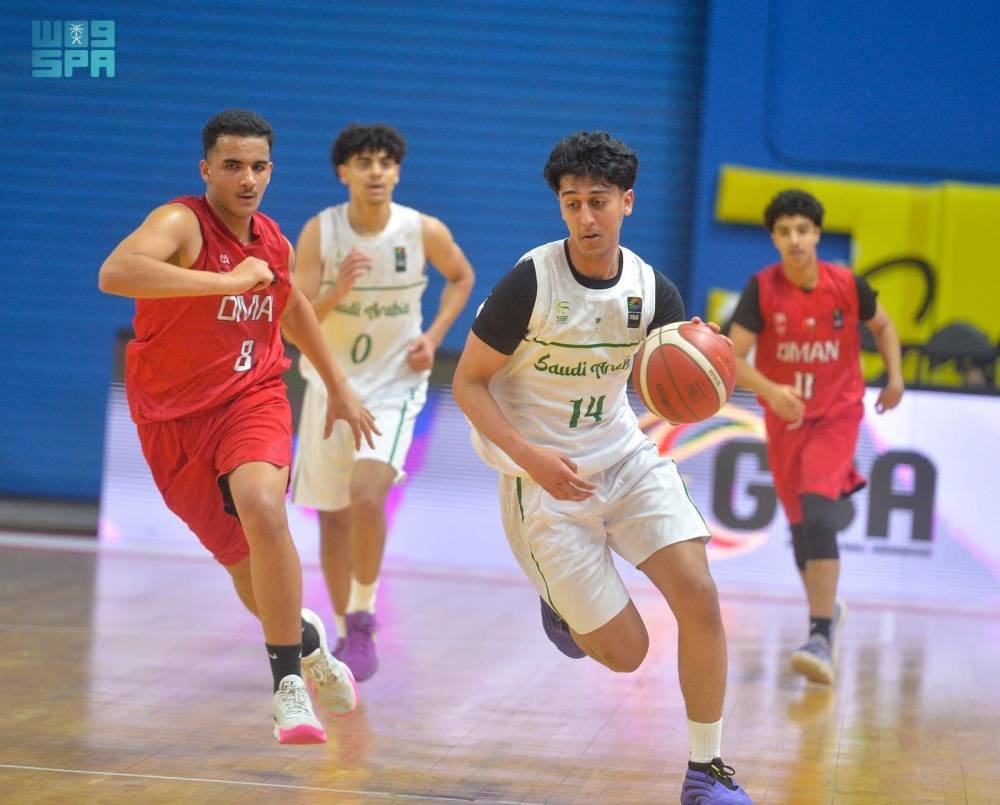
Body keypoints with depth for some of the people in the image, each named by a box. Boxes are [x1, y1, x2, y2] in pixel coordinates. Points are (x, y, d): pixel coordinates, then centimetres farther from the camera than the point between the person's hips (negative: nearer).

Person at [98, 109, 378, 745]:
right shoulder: (181, 223, -17)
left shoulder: (273, 240, 3)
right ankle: (308, 639, 41)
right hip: (175, 415, -2)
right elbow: (115, 273, -39)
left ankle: (290, 683, -23)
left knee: (261, 506, -30)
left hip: (253, 396, 2)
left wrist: (339, 387, 29)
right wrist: (228, 282, -37)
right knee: (252, 578, 6)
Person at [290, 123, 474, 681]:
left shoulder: (425, 232, -12)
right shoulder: (320, 231, -12)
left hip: (394, 387, -2)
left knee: (368, 495, -25)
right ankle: (348, 634, 27)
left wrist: (433, 336, -4)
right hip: (330, 384, 2)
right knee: (334, 517, 10)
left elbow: (461, 278, 10)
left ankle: (364, 619, -6)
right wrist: (339, 290, -31)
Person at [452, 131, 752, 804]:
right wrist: (531, 457, -24)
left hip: (624, 455, 4)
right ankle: (561, 601, 33)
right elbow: (467, 383, -10)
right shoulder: (530, 282, -17)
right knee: (626, 651, -4)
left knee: (699, 596, -15)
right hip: (543, 475, -4)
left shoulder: (653, 291, -4)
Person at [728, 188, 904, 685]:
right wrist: (770, 390, -38)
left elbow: (882, 326, 11)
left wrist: (895, 376, -1)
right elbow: (733, 358, -21)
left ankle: (821, 640, -27)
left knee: (818, 515, -23)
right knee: (799, 527, 13)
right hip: (783, 421, 2)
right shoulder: (762, 289, -13)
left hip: (836, 417, -2)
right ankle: (827, 610, 41)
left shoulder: (848, 286, -11)